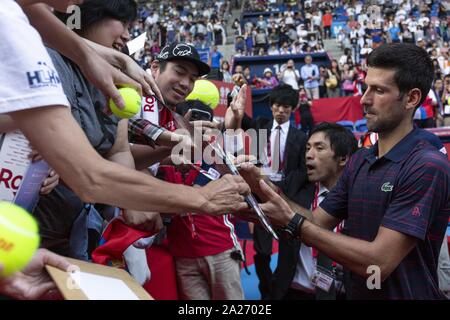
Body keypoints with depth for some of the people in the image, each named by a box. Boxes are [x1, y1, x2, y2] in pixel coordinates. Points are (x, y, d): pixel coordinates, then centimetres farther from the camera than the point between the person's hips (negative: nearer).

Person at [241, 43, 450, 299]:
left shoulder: (427, 167, -22)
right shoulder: (359, 161, 3)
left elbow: (379, 262, -27)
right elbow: (318, 223, 3)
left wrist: (292, 222, -25)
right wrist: (267, 192, -13)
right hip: (356, 292, 8)